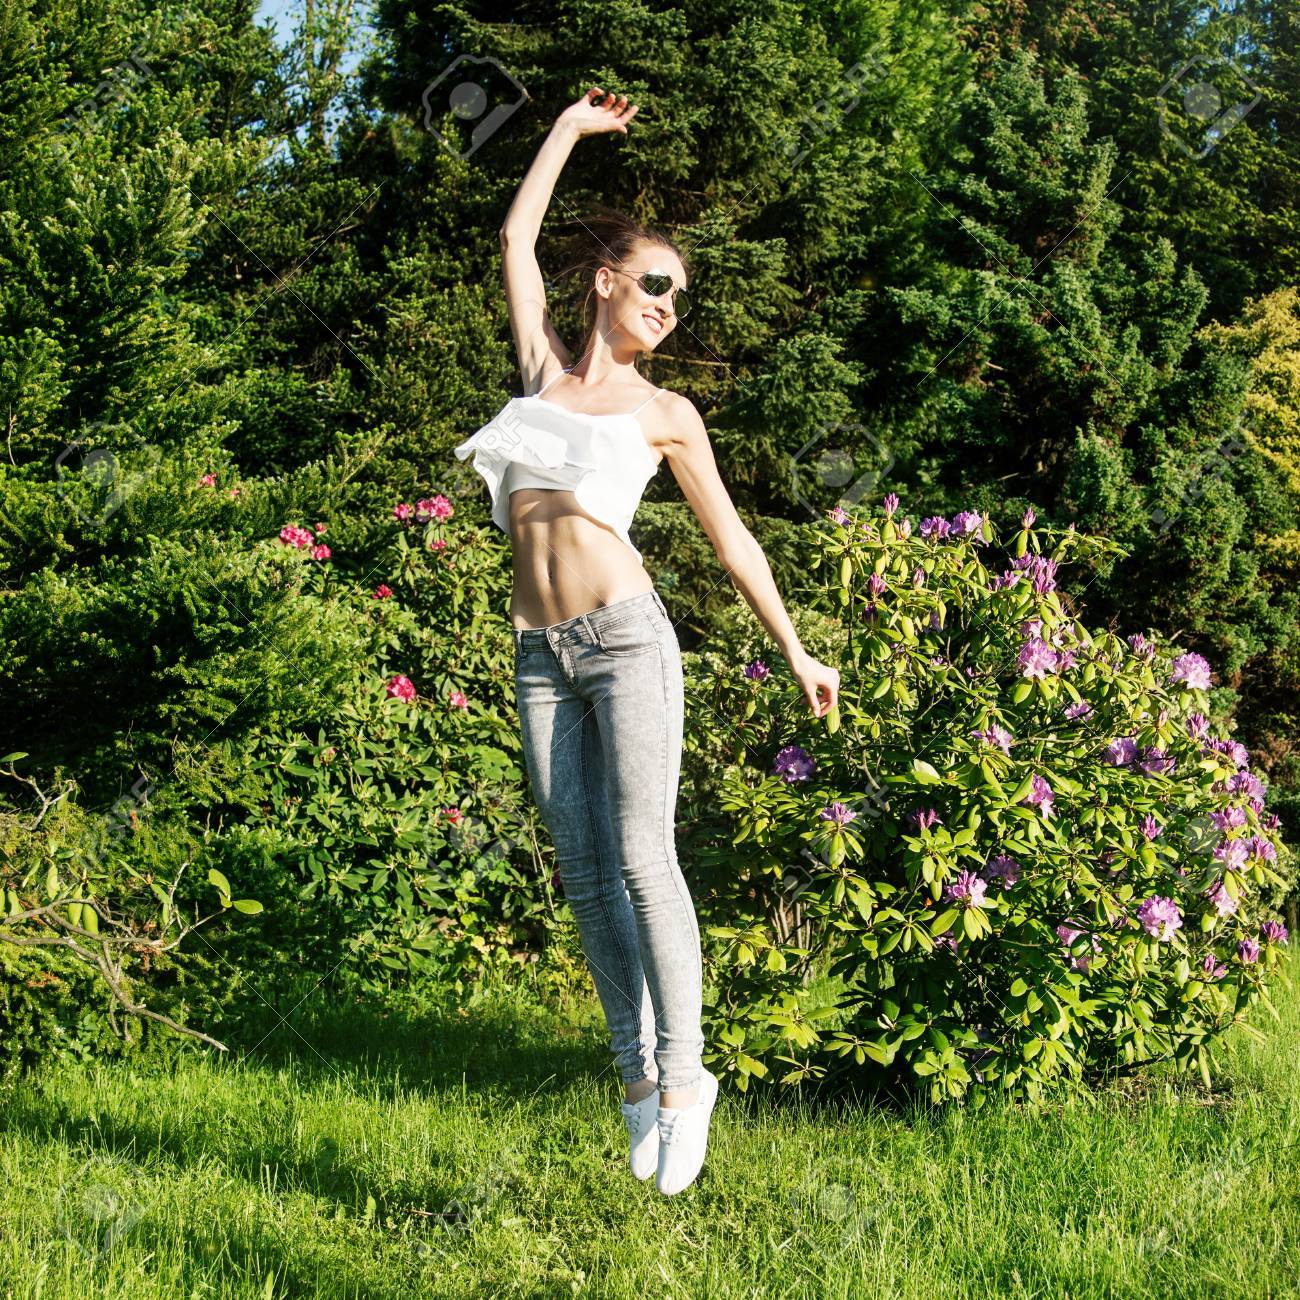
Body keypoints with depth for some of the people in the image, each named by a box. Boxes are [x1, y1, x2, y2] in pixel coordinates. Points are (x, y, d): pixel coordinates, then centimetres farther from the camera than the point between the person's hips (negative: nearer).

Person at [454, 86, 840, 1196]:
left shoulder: (665, 414, 7)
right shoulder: (546, 366, 14)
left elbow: (729, 537, 13)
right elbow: (517, 238, 21)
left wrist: (797, 654, 13)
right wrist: (570, 127, 25)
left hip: (626, 637, -3)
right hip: (543, 656, 3)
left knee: (641, 862, -11)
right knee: (585, 875, 2)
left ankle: (683, 1078, -4)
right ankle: (639, 1078, 8)